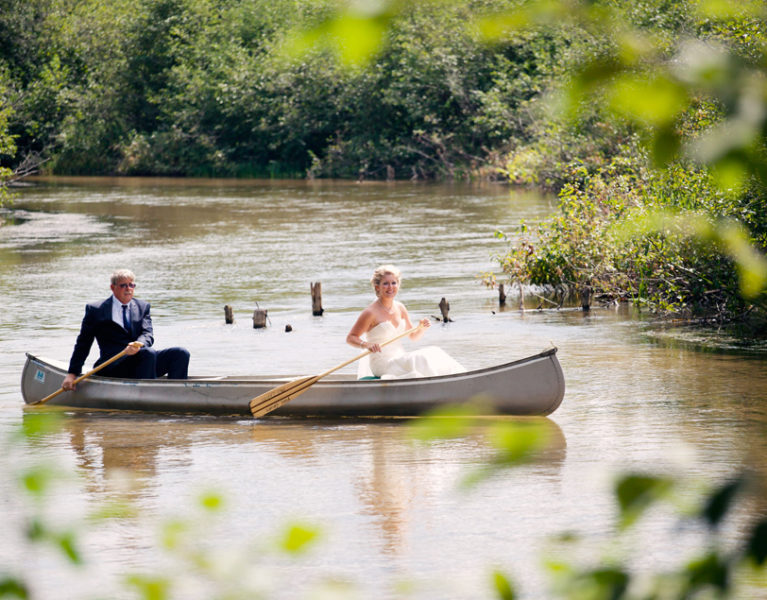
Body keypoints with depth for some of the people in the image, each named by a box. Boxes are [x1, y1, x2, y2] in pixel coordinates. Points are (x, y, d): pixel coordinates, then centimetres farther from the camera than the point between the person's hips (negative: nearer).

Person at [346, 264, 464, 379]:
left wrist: (422, 328, -2)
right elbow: (350, 338, -10)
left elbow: (413, 336, 20)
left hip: (400, 360, 7)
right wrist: (367, 344, -29)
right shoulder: (371, 312, -11)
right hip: (382, 365, -7)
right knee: (419, 361, -28)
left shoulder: (400, 308, 10)